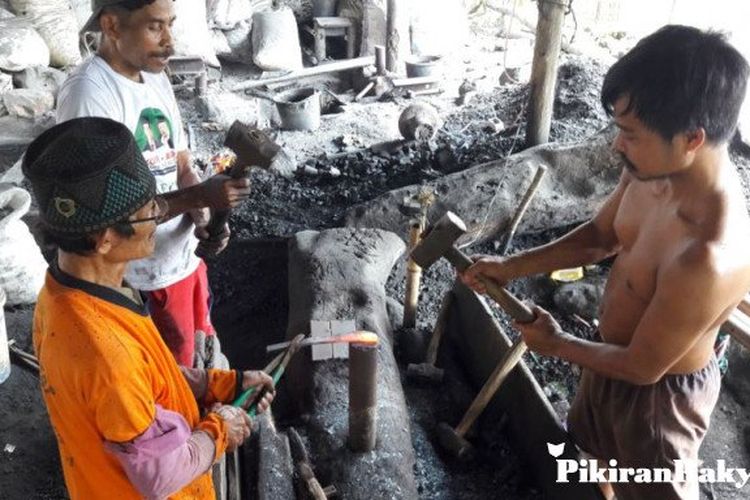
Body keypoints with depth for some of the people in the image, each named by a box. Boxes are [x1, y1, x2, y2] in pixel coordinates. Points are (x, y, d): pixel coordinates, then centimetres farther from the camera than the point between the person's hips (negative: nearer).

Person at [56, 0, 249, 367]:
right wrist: (200, 196, -29)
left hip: (185, 258, 8)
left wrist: (202, 221, -11)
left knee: (200, 354, 24)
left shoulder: (157, 78, 5)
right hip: (139, 281, -8)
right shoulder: (88, 92, -21)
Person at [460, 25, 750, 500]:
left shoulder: (708, 260, -41)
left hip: (657, 391, -7)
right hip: (616, 357, 8)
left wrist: (555, 344, -11)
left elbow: (642, 367, -27)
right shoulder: (654, 170, -17)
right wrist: (510, 266, -8)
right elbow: (599, 236, 2)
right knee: (595, 450, 33)